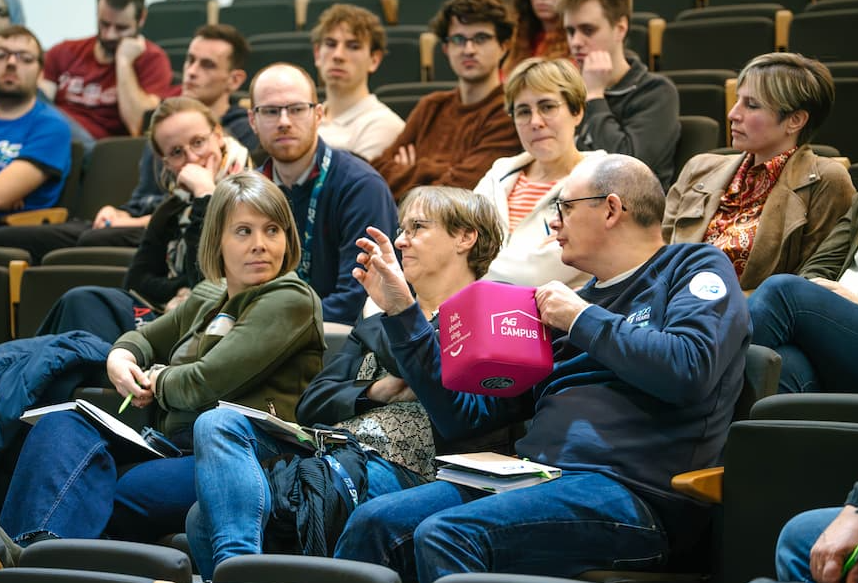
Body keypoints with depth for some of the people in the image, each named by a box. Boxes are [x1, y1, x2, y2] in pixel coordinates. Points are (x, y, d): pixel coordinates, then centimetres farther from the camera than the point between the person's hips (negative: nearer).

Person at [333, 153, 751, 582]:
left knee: (444, 536, -29)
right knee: (374, 522, -15)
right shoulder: (564, 305, 26)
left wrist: (584, 319, -3)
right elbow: (463, 415, 23)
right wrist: (400, 312, 19)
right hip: (534, 480, 7)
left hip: (631, 493, -7)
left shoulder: (696, 268, 8)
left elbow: (688, 372, -14)